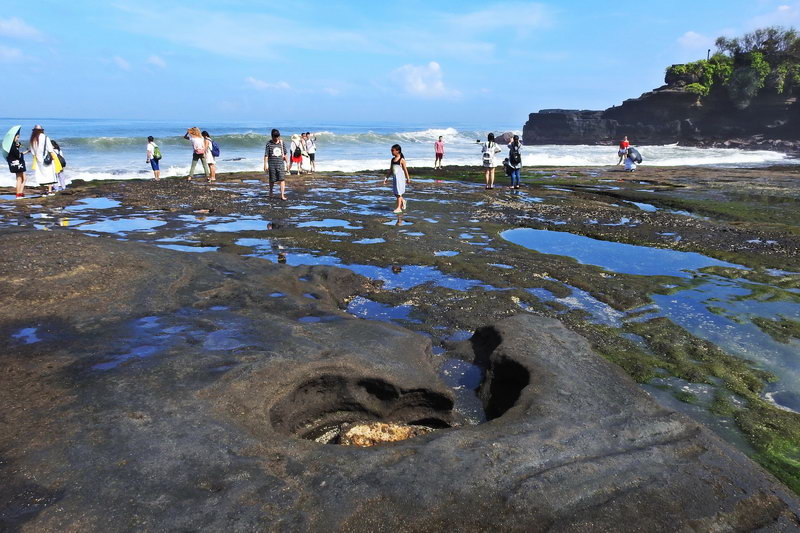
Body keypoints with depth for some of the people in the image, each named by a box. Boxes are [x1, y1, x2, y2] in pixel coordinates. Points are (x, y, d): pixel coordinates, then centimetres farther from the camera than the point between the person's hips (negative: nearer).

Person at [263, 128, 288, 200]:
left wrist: (286, 162, 14)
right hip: (272, 165, -1)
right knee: (272, 180, 11)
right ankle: (271, 192, 35)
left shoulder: (282, 143, 3)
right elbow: (266, 155, -5)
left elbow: (285, 154, 12)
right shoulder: (269, 144, -5)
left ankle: (282, 195, -10)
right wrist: (265, 165, -9)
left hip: (281, 164, 1)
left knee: (282, 179, -9)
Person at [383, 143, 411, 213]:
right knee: (395, 193, 12)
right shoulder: (392, 160, 9)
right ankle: (403, 201, 38)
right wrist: (386, 178, 10)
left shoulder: (402, 160, -9)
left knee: (398, 193, -5)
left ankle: (398, 208, 0)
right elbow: (390, 170, 14)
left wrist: (408, 179, -1)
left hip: (400, 177, -6)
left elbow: (405, 169, -5)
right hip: (394, 177, 7)